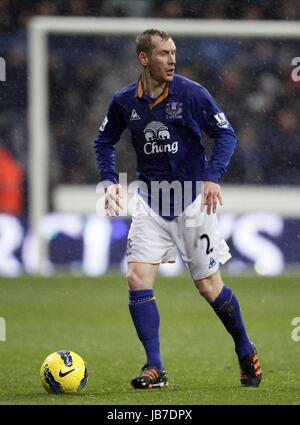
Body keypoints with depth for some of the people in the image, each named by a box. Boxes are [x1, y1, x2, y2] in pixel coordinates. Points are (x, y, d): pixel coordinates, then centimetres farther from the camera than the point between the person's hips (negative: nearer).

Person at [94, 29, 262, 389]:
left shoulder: (190, 94, -10)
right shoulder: (124, 101, -1)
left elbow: (225, 134, -6)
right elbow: (104, 141, 15)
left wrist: (213, 176, -19)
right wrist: (110, 181, 0)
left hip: (191, 200, -3)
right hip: (149, 200, 3)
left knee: (209, 286, 2)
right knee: (137, 279, -10)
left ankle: (246, 352, 25)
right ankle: (154, 369, -3)